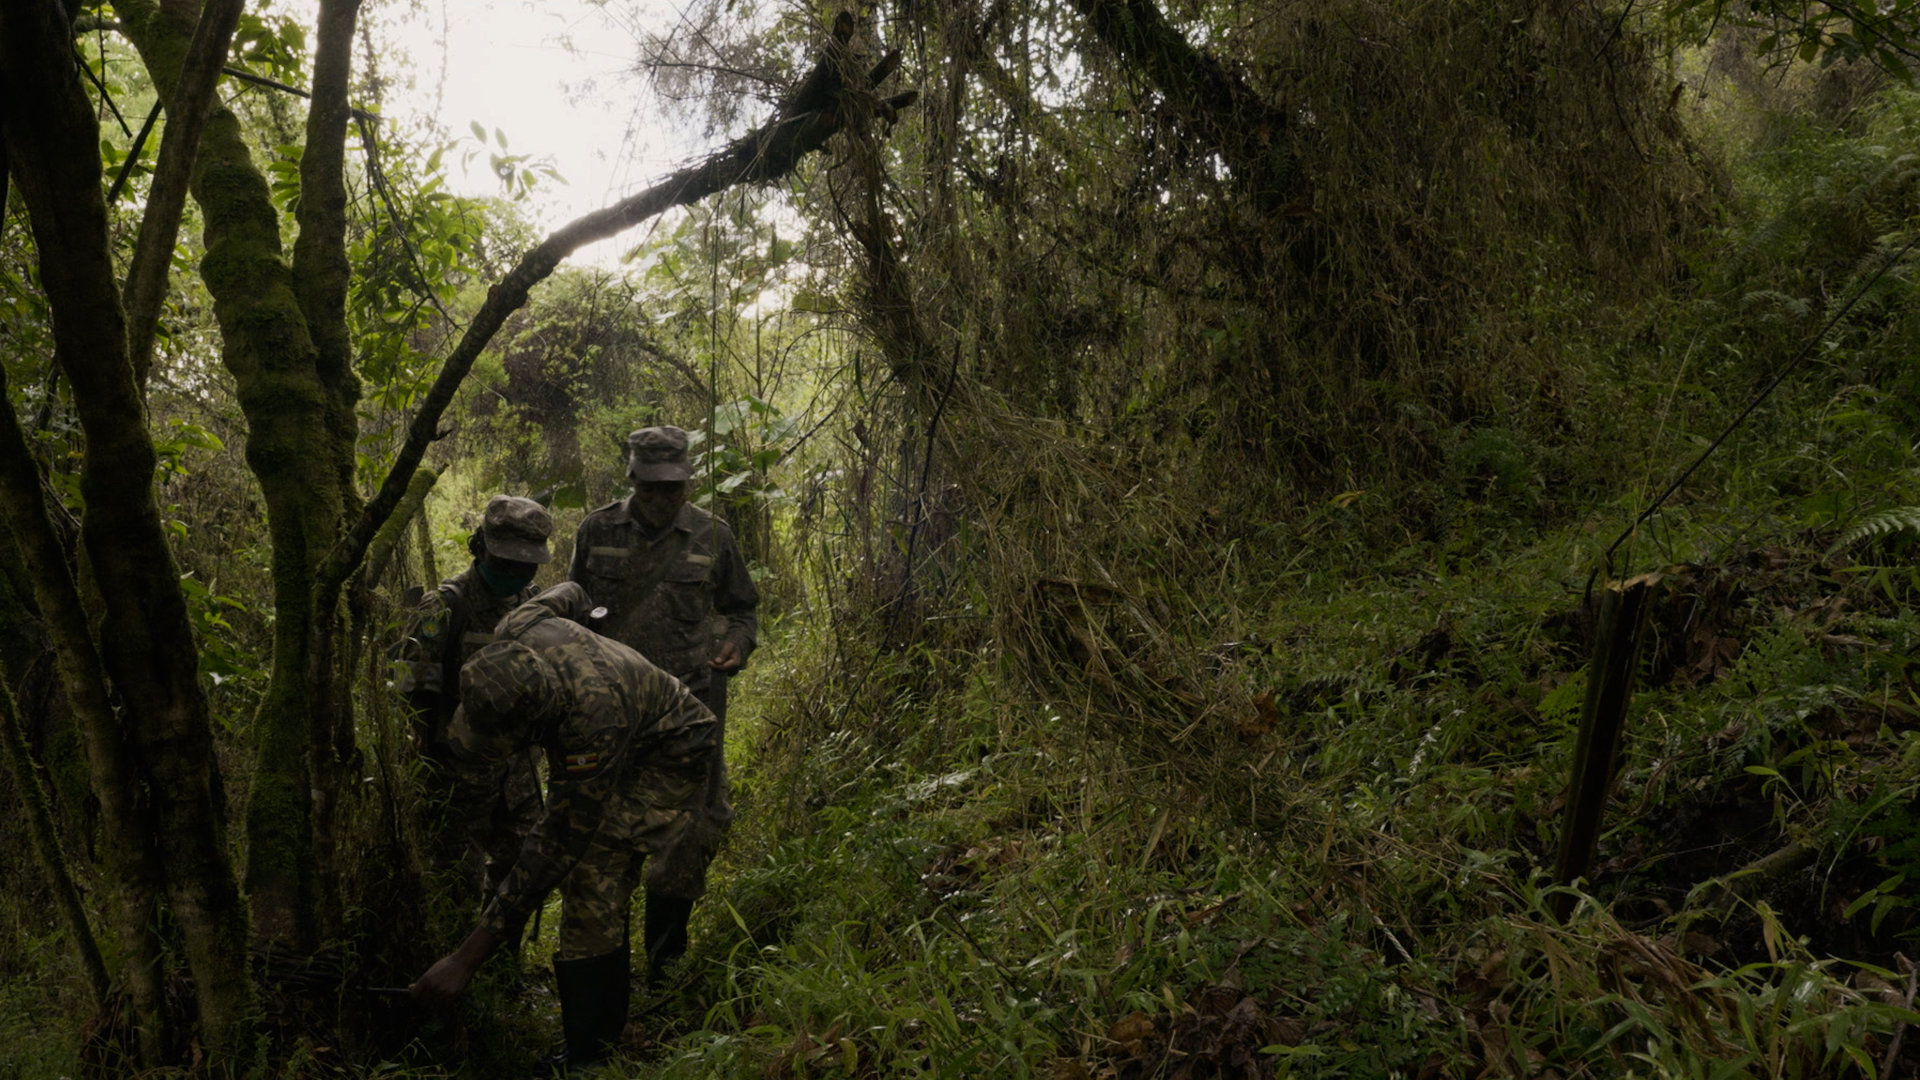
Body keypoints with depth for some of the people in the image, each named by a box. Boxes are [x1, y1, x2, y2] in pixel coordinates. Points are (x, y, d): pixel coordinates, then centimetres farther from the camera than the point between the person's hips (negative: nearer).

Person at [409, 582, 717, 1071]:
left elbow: (556, 851, -38)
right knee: (603, 883, 11)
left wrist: (468, 958, -35)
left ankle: (589, 1056, -14)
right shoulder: (516, 632, -25)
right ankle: (608, 1027, 26)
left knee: (592, 871, -20)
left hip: (669, 752, -8)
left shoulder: (595, 722, -44)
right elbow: (569, 593, 1)